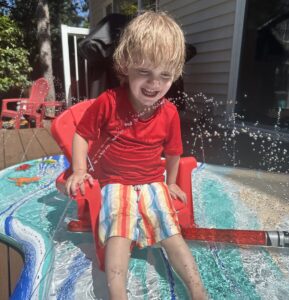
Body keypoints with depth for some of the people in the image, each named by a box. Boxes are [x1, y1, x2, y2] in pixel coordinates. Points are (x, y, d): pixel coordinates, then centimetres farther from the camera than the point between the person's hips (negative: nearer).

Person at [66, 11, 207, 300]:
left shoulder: (169, 113, -7)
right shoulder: (107, 103, -14)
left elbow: (173, 152, 8)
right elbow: (81, 135, -3)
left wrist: (170, 183, 16)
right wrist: (79, 171, -12)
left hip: (153, 183, 2)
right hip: (115, 183, -1)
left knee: (171, 232, -4)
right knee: (118, 232, -21)